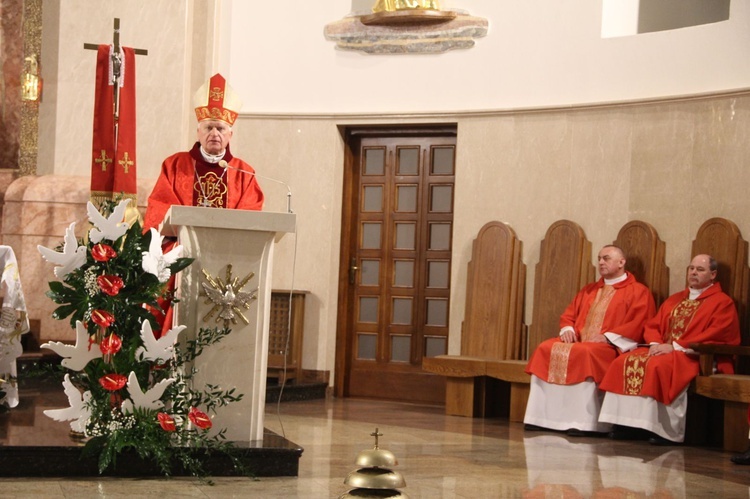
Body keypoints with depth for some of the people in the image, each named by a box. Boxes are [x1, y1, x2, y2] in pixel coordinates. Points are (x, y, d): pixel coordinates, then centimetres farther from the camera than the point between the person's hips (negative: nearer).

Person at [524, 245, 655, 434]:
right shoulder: (589, 290, 26)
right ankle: (542, 417, -22)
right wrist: (567, 329, -1)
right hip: (578, 341, 7)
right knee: (546, 349, -18)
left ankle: (582, 422, -37)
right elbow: (569, 314, 24)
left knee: (584, 354, -37)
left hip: (611, 347, -7)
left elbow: (639, 324, -8)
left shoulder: (638, 292, 5)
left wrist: (607, 337, -18)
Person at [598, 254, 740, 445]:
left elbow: (715, 335, -13)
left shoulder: (722, 302, 1)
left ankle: (663, 429, -32)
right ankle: (628, 422, -22)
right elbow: (652, 326, 19)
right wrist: (656, 344, -5)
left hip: (695, 356, -7)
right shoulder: (674, 300, 23)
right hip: (662, 350, 7)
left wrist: (675, 347, -17)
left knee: (657, 366, -35)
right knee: (626, 362, -17)